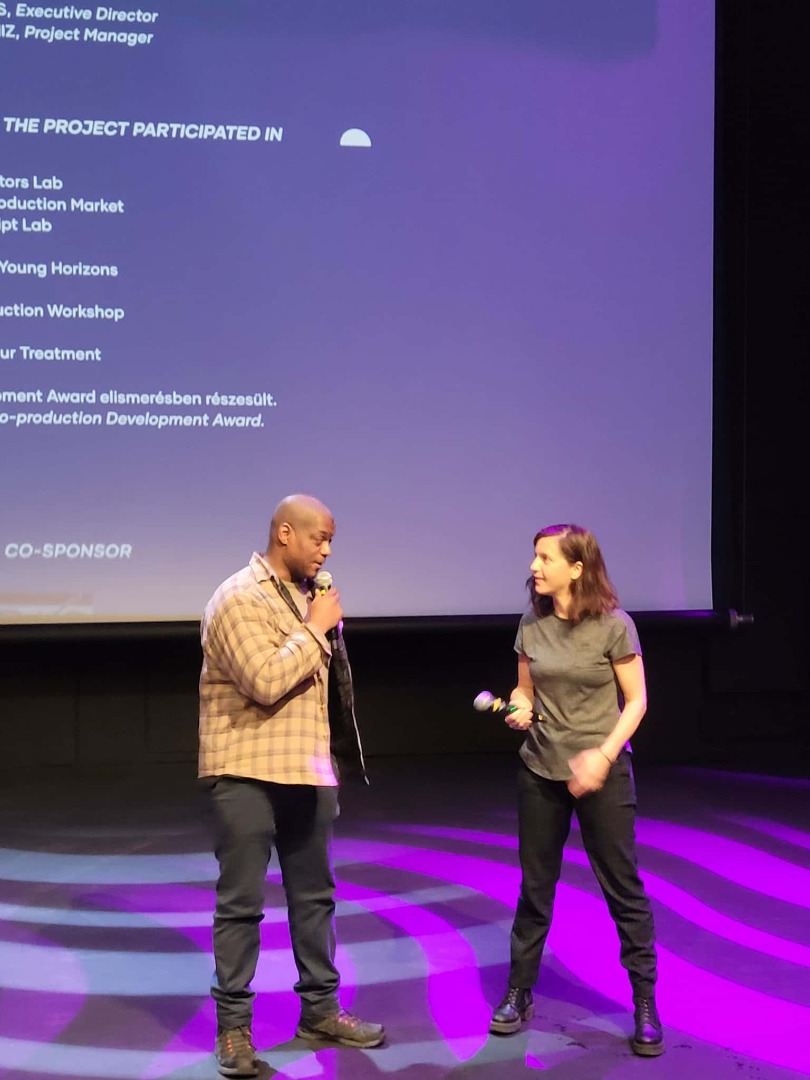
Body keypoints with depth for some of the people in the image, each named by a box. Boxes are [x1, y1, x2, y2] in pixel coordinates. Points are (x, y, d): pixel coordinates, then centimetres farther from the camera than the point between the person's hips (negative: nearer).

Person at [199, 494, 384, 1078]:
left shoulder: (306, 595, 12)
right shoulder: (239, 598, -13)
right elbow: (265, 682, -24)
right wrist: (317, 629, -16)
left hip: (307, 770, 8)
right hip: (249, 773, -8)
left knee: (314, 895, 13)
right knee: (241, 902, 0)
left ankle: (320, 1008, 24)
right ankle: (234, 1025, 8)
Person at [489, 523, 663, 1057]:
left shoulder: (613, 625, -11)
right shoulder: (532, 625, 1)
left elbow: (636, 701, -7)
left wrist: (603, 755, -19)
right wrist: (519, 709, -11)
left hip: (602, 772, -4)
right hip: (542, 771, 4)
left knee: (623, 887, 2)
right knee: (535, 885, 11)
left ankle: (646, 1004, 13)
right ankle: (519, 993, 22)